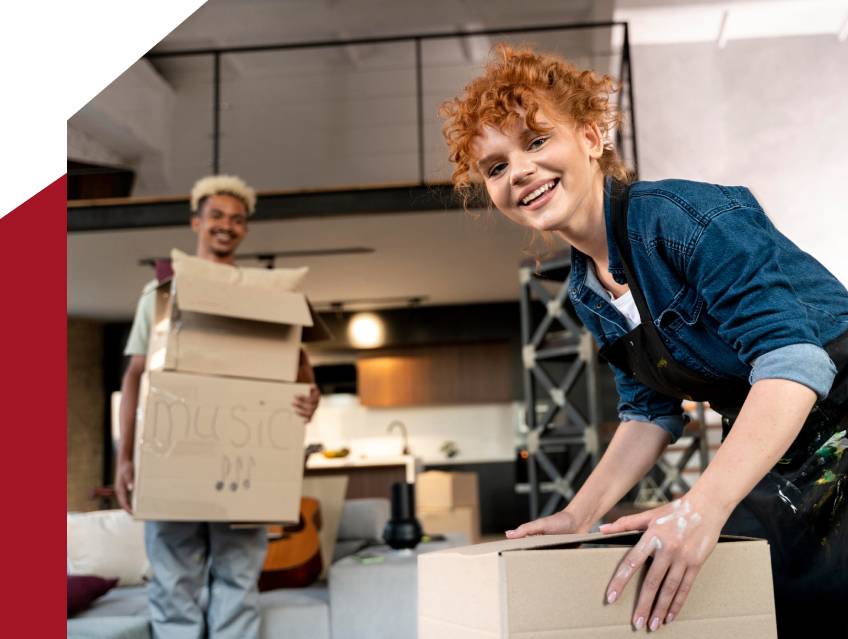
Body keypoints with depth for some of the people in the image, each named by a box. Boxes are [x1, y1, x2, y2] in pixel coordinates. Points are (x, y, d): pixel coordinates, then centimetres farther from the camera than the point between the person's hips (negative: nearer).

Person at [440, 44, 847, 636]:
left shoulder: (676, 214, -21)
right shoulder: (586, 292, 4)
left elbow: (791, 357, -30)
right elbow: (650, 409, 12)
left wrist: (703, 508, -40)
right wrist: (580, 514, 3)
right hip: (768, 462, 7)